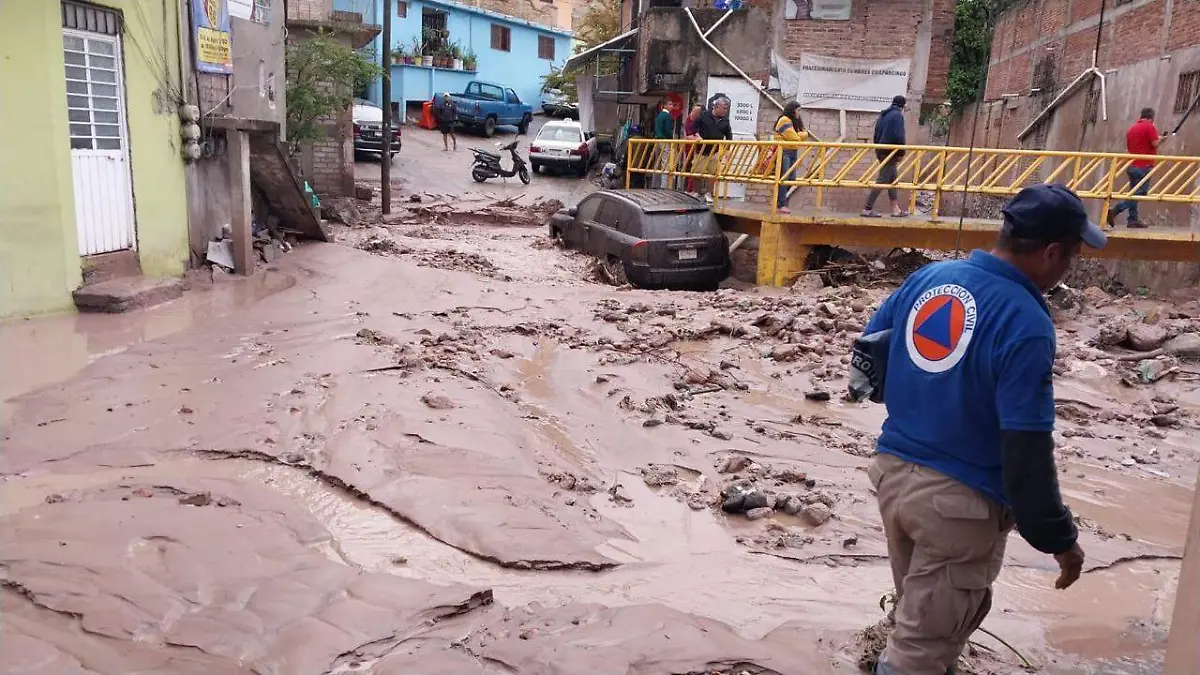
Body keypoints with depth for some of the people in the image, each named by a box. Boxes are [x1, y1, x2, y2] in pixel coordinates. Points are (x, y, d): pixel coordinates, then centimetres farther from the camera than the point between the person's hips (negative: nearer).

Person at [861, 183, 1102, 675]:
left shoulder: (926, 278, -1)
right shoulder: (1026, 323, -21)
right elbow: (1026, 452, -21)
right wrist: (1058, 538, -9)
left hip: (892, 472, 7)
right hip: (960, 501, -7)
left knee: (924, 612, 28)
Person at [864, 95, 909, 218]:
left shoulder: (882, 115, 17)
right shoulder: (898, 115, -11)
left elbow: (876, 135, 20)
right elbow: (899, 136, -18)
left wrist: (877, 150, 23)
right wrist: (901, 152, -12)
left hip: (881, 151, 9)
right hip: (891, 152, -9)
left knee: (893, 179, 15)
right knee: (883, 180, -8)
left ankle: (896, 209, 18)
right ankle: (868, 209, -11)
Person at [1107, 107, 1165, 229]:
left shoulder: (1132, 128, 15)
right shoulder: (1150, 127, -7)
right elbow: (1155, 144, -13)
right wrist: (1160, 138, 7)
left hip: (1131, 165, 8)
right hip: (1143, 165, -8)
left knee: (1134, 193, 10)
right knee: (1139, 193, -7)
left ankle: (1133, 220, 9)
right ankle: (1114, 211, -19)